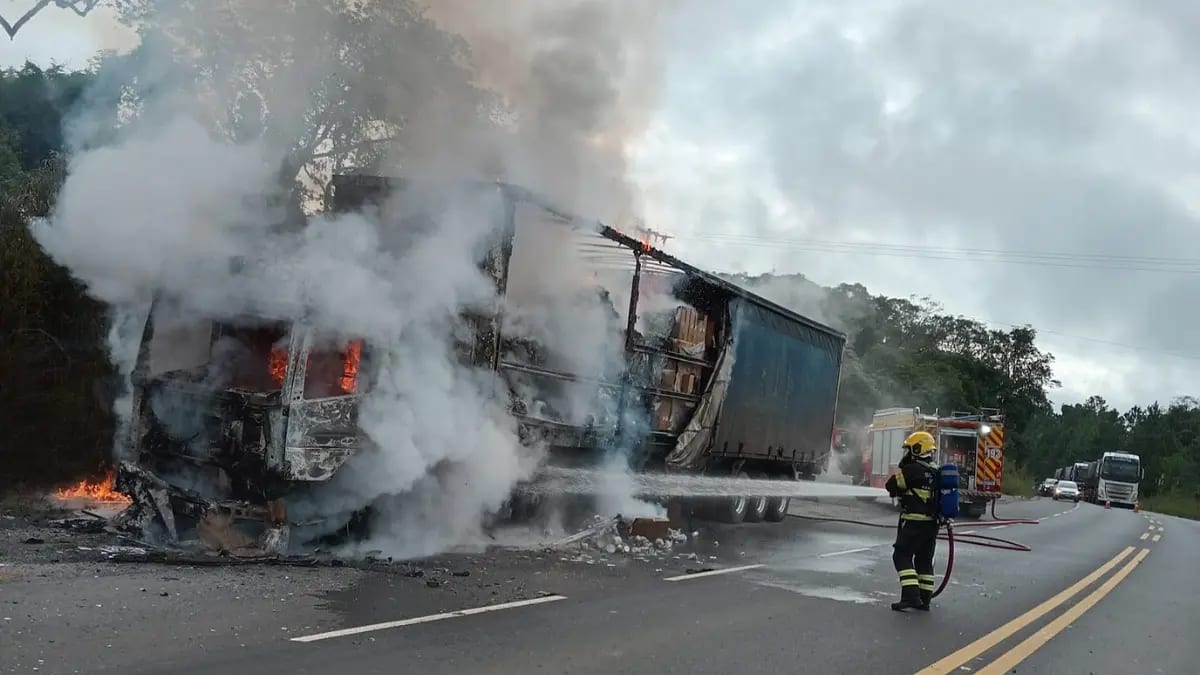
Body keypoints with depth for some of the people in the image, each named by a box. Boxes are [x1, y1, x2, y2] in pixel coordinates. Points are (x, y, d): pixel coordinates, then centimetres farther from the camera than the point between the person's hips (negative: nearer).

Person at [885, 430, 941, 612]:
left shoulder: (911, 470, -14)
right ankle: (925, 598, 17)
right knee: (924, 560, 14)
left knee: (902, 556, -4)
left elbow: (891, 485, -9)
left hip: (913, 522, -8)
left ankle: (911, 595, -15)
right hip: (932, 523, 8)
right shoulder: (936, 472, 11)